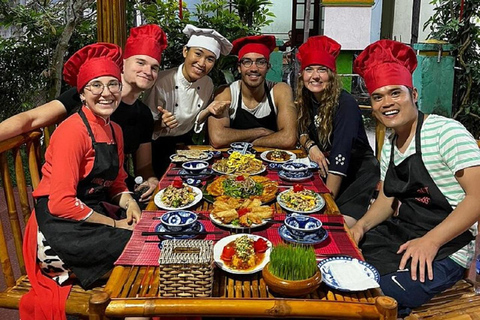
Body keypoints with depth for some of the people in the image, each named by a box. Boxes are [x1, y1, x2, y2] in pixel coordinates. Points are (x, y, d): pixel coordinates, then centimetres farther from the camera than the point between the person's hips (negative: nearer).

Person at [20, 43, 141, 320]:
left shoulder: (115, 131, 8)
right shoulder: (73, 131, -18)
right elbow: (61, 203, -21)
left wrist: (128, 202, -6)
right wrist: (113, 224, -16)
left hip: (96, 211, 8)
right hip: (61, 227, -8)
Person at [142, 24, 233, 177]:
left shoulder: (207, 84, -6)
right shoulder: (161, 82, -22)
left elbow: (195, 121, 5)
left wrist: (208, 110, -15)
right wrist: (161, 124, -36)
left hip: (185, 143, 5)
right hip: (158, 146, -4)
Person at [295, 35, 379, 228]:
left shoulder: (345, 104, -22)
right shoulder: (306, 101, -1)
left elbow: (340, 156, -29)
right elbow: (302, 131, 10)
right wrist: (310, 145, -15)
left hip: (358, 172, -6)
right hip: (327, 170, 6)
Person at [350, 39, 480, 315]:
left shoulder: (445, 131, -15)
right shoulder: (390, 146, 9)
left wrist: (430, 241, -26)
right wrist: (361, 226, -1)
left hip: (445, 250, -7)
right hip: (400, 234, 8)